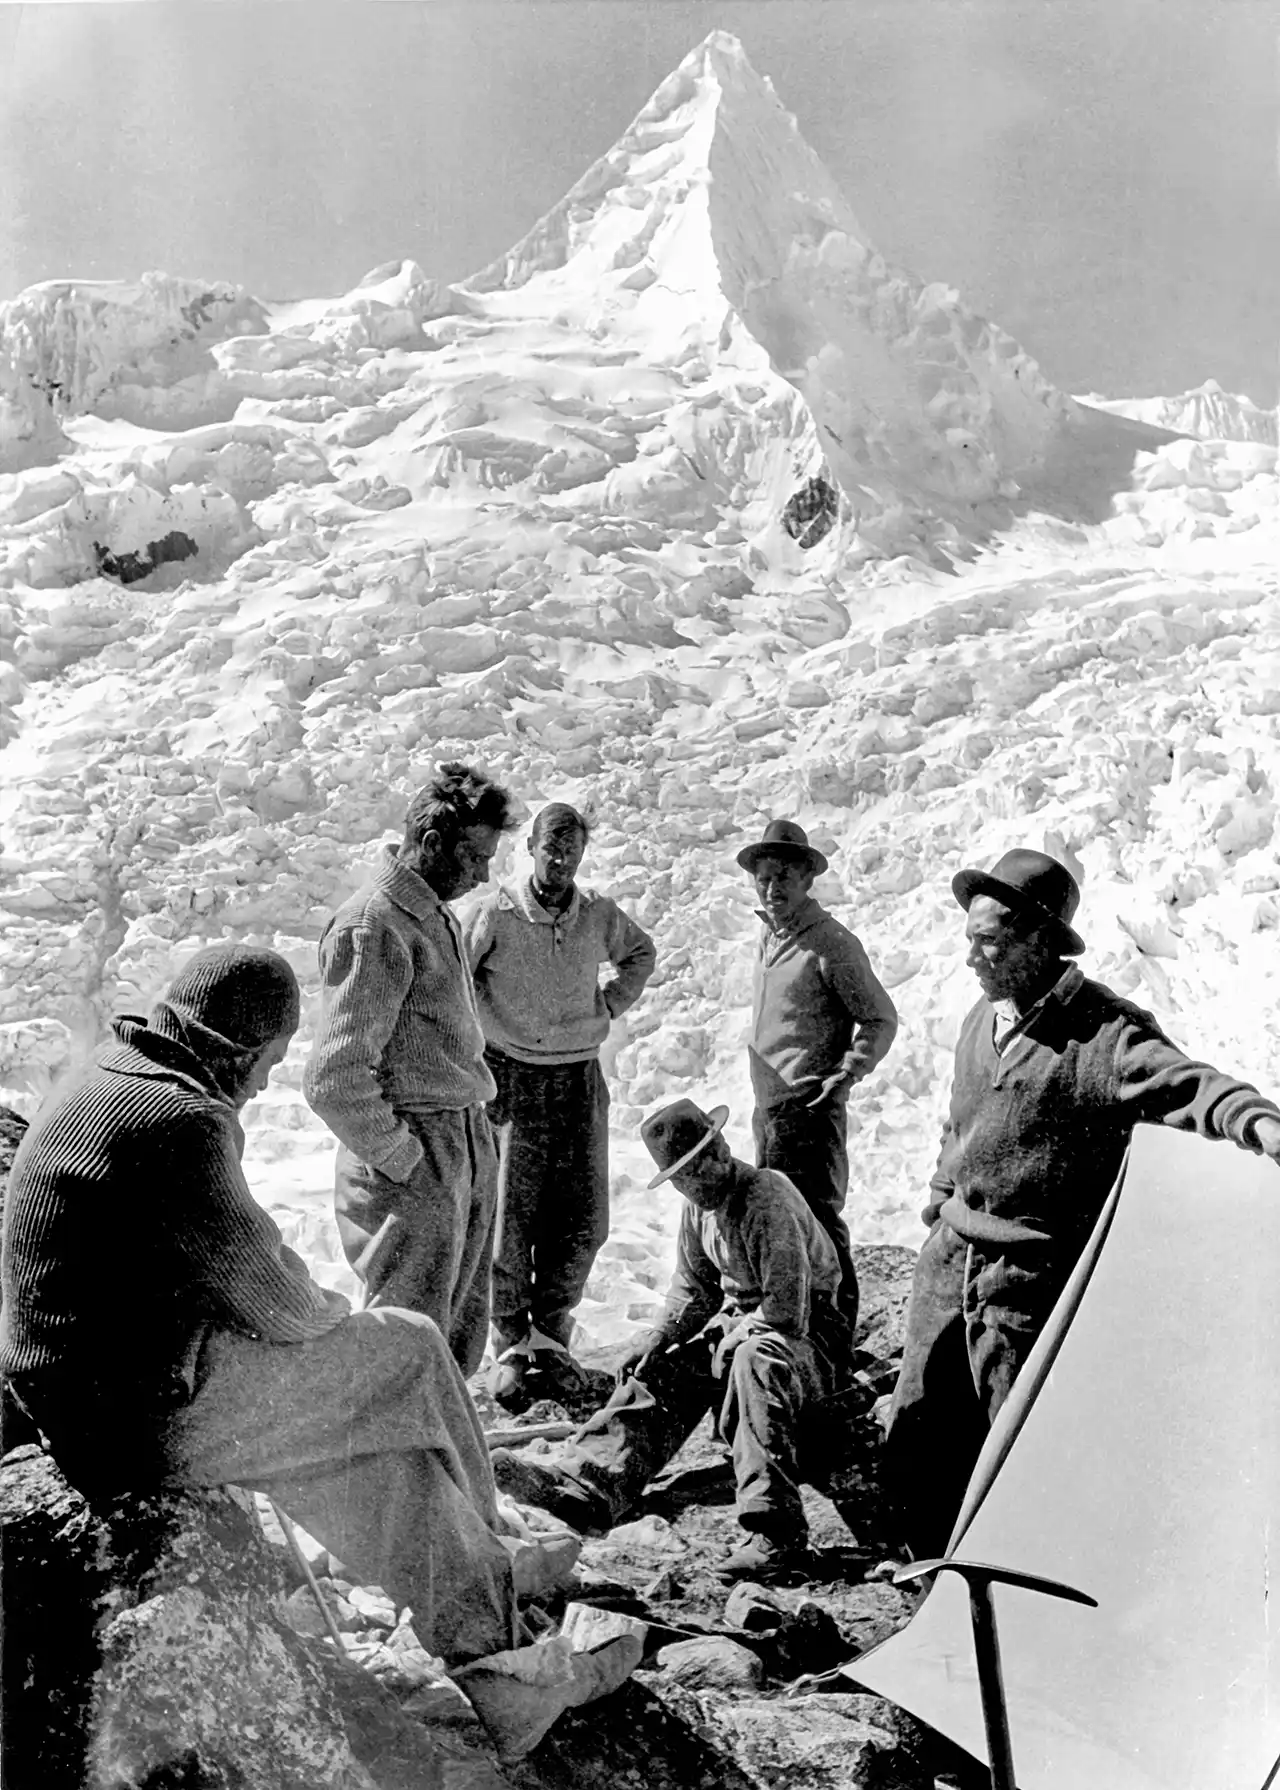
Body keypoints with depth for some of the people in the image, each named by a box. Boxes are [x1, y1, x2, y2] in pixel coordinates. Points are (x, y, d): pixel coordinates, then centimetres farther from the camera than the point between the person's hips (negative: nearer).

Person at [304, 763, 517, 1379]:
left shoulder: (439, 917, 13)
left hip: (468, 1150, 9)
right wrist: (401, 1157, -15)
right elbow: (333, 1080, -21)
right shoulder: (372, 925, -17)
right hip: (413, 1166, -9)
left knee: (460, 1336, 19)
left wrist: (474, 1141, 13)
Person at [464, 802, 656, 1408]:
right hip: (513, 1079, -3)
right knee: (510, 1219, 0)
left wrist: (608, 1006, 10)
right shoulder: (494, 914, -9)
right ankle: (510, 1346, 14)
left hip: (581, 1079, 4)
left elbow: (640, 955, 22)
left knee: (584, 1221, 6)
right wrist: (485, 1036, -3)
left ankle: (549, 1330, 23)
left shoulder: (600, 915, 2)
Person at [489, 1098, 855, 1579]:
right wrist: (660, 1337, -2)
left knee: (756, 1360, -38)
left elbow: (787, 1314, -28)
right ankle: (579, 1481, -20)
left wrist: (727, 1335, -15)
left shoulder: (768, 1200, -25)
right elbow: (693, 1287, 15)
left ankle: (776, 1529, -40)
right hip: (737, 1322, 9)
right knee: (661, 1375, -7)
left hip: (809, 1329, -9)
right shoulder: (700, 1206, 3)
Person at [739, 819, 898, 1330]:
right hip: (768, 1108, 9)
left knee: (817, 1221, -4)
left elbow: (880, 1019, -11)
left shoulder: (831, 943, -15)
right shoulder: (768, 934, 11)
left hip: (810, 1108, -9)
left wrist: (845, 1075, -19)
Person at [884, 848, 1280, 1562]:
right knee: (918, 1444, 15)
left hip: (1030, 1277, -7)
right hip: (950, 1258, 7)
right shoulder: (983, 1018, 8)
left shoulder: (1106, 1034, -15)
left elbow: (1186, 1083, -32)